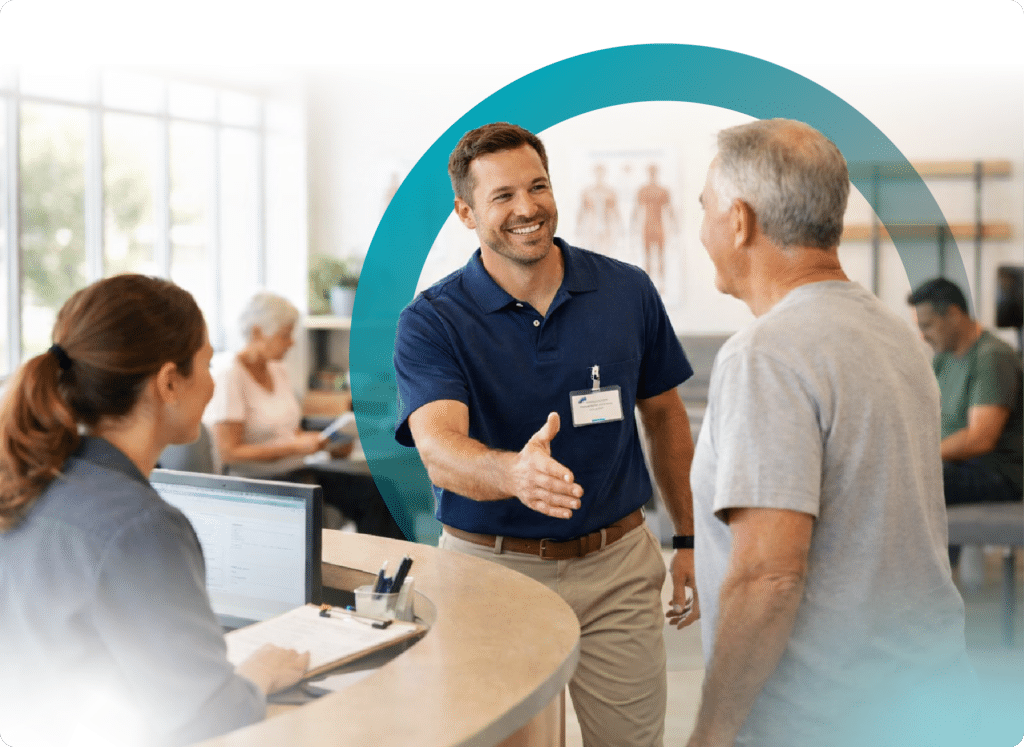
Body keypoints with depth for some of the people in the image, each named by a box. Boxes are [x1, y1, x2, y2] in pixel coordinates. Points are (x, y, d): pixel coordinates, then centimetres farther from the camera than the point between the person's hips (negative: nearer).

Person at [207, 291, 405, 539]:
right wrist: (296, 446, -20)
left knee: (377, 493, -16)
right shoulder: (230, 379, -10)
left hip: (295, 471, 8)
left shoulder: (279, 372, 15)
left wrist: (328, 443, 1)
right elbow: (228, 453, -16)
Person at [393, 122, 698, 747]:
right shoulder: (432, 321, -10)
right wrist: (515, 472, -47)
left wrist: (689, 538, 9)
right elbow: (439, 449, -26)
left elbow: (664, 415, 11)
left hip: (616, 568, 2)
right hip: (490, 567, -2)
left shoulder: (629, 292, -1)